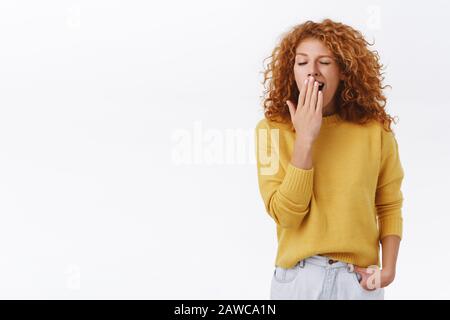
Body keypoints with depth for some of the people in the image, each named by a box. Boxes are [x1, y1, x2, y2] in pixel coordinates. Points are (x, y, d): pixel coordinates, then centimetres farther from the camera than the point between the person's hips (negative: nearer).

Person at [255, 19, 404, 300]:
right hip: (298, 277, -1)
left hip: (359, 279, 1)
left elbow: (390, 206, 6)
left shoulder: (376, 130, -4)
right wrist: (304, 139, -19)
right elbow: (286, 214, -14)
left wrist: (388, 268, -6)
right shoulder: (273, 129, -7)